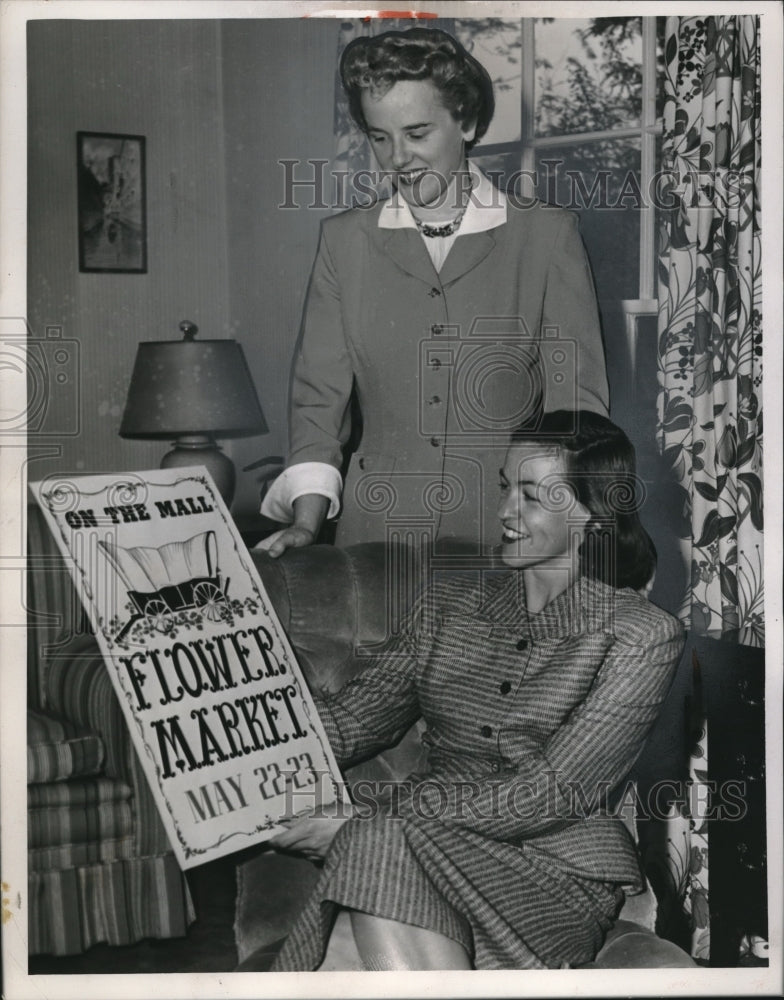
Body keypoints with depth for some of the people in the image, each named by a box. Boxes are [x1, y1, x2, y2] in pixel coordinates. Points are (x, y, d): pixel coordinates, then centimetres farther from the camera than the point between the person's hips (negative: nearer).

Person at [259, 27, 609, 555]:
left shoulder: (547, 234, 4)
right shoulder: (344, 240, 11)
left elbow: (576, 402, 2)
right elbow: (318, 397, 10)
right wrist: (306, 523, -3)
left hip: (510, 538, -1)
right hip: (374, 535, 2)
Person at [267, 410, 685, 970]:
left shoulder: (643, 637, -3)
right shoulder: (452, 602, 15)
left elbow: (553, 796, -12)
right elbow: (355, 719, 10)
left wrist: (372, 821, -18)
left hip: (556, 867, -3)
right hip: (421, 839, 4)